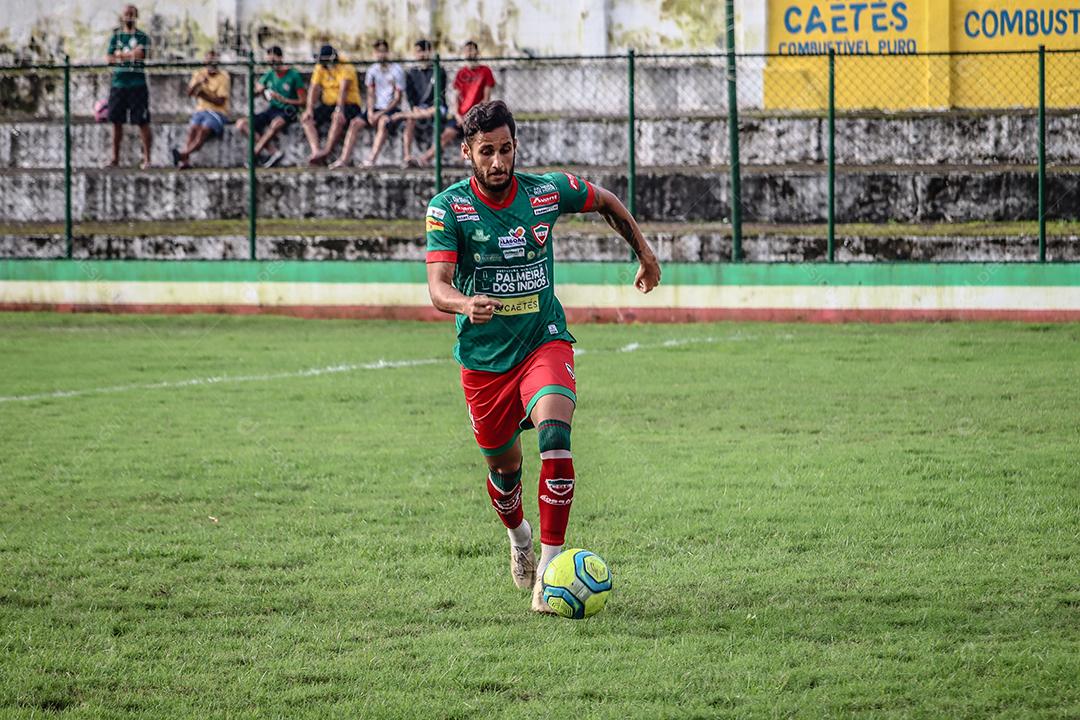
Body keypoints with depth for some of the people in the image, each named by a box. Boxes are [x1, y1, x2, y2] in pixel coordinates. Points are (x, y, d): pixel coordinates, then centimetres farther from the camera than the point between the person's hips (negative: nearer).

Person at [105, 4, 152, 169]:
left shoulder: (142, 37, 4)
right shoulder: (115, 35, 13)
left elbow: (140, 54, -12)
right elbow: (109, 58, 4)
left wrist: (120, 54, -4)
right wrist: (131, 55, -8)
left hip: (137, 85, -3)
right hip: (118, 84, 3)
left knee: (142, 122, -6)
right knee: (116, 122, 7)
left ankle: (147, 159, -2)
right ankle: (115, 158, 16)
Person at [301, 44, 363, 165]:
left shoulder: (345, 68, -11)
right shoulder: (320, 69, 7)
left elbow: (343, 90, -24)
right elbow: (314, 89, -2)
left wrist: (339, 109, -36)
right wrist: (309, 109, -16)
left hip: (349, 104, -6)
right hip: (328, 105, 6)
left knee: (338, 118, -40)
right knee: (305, 119, -16)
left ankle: (326, 152, -37)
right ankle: (316, 152, -32)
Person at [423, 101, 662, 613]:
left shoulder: (548, 192, -7)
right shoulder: (448, 207, -12)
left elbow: (607, 203, 14)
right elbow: (438, 287, -21)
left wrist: (645, 254, 20)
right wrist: (465, 304, -43)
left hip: (544, 341, 0)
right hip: (483, 355, 0)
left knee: (555, 435, -26)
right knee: (503, 464, 12)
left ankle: (549, 567, -24)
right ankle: (519, 538, 47)